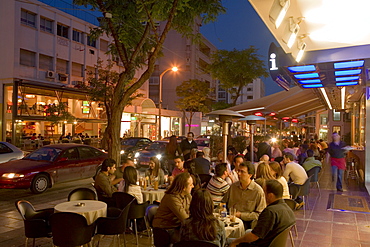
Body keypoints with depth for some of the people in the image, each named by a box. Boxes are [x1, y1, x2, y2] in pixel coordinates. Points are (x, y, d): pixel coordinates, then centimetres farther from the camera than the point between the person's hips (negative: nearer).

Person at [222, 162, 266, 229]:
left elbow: (260, 214, -7)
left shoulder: (258, 191, -7)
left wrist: (241, 215, -10)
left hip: (248, 223, -3)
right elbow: (224, 202, 22)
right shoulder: (233, 186, 8)